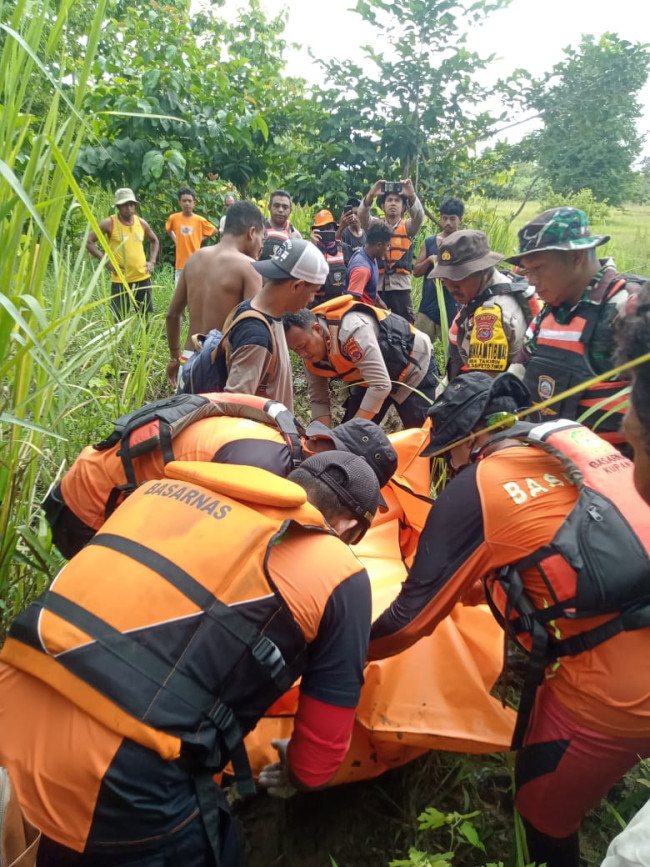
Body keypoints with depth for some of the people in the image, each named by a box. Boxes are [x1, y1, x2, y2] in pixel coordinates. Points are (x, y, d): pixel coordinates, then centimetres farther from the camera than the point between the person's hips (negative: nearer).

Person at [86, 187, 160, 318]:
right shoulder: (110, 223, -7)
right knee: (119, 320, -2)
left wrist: (152, 261, 8)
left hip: (142, 278, 4)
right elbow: (88, 241, -5)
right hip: (120, 281, -4)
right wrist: (106, 260, -13)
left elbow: (154, 241, 23)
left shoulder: (141, 223, 5)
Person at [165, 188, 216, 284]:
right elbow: (168, 229, 22)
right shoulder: (173, 218, -1)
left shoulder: (200, 220, -4)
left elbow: (214, 231, 11)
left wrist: (201, 238, 3)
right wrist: (175, 239, 9)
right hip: (180, 264, 1)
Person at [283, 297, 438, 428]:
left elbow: (380, 386, -38)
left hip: (414, 365, -7)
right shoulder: (309, 353, -14)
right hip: (372, 378, 7)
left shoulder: (350, 330, -38)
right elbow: (318, 399, -6)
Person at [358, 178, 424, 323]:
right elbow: (362, 214, -8)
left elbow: (419, 216, -9)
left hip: (400, 285, 0)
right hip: (377, 285, 0)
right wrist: (371, 195, -28)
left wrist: (412, 196, -29)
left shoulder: (407, 227, 10)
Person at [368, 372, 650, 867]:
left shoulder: (473, 489, -7)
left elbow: (412, 617, 1)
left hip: (607, 690, -5)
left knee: (543, 813, 21)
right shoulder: (583, 441, 11)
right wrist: (483, 582, 38)